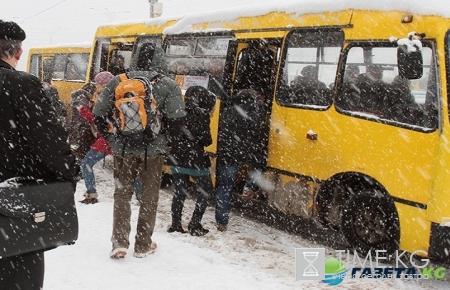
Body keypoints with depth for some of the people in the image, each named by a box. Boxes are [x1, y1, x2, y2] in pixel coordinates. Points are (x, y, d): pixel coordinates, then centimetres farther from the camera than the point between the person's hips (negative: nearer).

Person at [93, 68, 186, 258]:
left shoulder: (117, 82, 5)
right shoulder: (168, 85, -2)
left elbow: (99, 114, 2)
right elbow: (176, 117, -12)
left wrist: (112, 139, 8)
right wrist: (166, 140, 3)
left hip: (122, 148, 2)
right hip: (153, 149, -1)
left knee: (122, 193, 15)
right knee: (149, 195, 12)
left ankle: (119, 242, 7)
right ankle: (143, 245, 19)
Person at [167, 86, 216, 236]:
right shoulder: (202, 115, -11)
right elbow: (206, 140, -11)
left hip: (176, 158, 5)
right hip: (195, 160, -5)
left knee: (179, 191, 16)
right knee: (206, 190, 10)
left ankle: (175, 224, 15)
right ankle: (195, 225, 6)